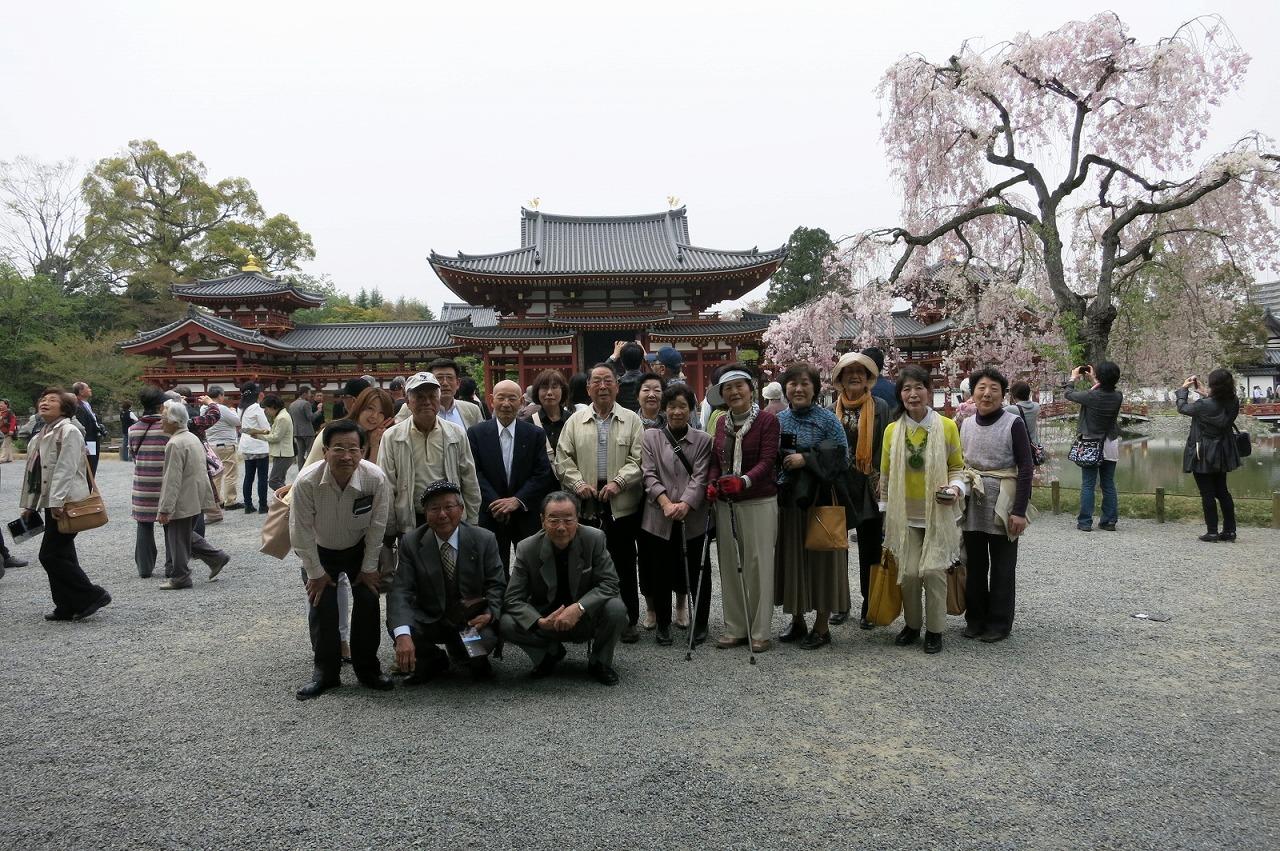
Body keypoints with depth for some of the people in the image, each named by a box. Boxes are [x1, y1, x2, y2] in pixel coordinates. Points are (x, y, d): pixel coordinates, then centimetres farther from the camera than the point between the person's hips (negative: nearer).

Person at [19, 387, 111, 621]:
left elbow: (66, 470, -19)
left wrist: (57, 501, -24)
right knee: (62, 556, 11)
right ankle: (67, 607, 18)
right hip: (52, 504, 9)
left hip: (66, 504, -9)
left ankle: (92, 595, -2)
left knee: (50, 555, -9)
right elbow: (33, 473, 22)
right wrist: (29, 504, 20)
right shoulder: (41, 437, 18)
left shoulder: (69, 432, -11)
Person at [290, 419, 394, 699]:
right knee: (322, 607, -5)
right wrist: (315, 573, -11)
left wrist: (369, 568, -9)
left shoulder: (376, 479, -30)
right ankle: (325, 671, 13)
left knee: (368, 603, -4)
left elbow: (377, 526, -16)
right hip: (320, 551, 0)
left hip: (360, 549, 1)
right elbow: (301, 531, -19)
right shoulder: (306, 481, -32)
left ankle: (367, 668, 14)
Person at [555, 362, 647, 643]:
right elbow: (563, 458, 6)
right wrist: (578, 484, -8)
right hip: (585, 504, 1)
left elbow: (637, 459, -2)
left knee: (624, 565, 6)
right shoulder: (576, 420, 10)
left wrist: (618, 482, -15)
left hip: (622, 503, -1)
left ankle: (629, 620, 16)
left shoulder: (631, 420, 5)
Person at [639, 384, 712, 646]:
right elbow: (649, 474, -1)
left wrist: (685, 504, -18)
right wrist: (666, 502, -15)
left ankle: (700, 622, 22)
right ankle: (662, 622, 23)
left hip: (693, 518, 0)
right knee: (660, 572, 8)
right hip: (659, 518, 0)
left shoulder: (703, 440, 6)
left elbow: (700, 477, -2)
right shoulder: (651, 437, 7)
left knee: (697, 571, 6)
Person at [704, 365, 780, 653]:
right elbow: (715, 460, 14)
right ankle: (735, 628, 20)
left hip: (759, 502, -5)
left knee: (758, 564, 0)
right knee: (729, 565, 9)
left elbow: (767, 461, -13)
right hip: (725, 503, 5)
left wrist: (744, 481, -28)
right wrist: (711, 483, -6)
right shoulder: (721, 422, 11)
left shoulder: (767, 420, -5)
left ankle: (759, 631, 10)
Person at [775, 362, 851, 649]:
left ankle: (822, 627, 14)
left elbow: (842, 461, -11)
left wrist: (806, 459, -18)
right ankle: (797, 622, 23)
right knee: (791, 559, 9)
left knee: (820, 559, 2)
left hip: (820, 501, -4)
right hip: (787, 500, 5)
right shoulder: (778, 420, 8)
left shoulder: (828, 420, -5)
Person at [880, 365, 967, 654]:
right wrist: (886, 512, 10)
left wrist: (956, 488, -15)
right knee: (908, 572, 0)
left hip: (938, 513, -2)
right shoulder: (892, 430, 2)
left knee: (933, 570, -6)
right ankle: (912, 625, 22)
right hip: (905, 514, 2)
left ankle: (935, 629, 12)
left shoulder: (947, 427, -3)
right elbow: (886, 475, 9)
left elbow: (957, 467, 5)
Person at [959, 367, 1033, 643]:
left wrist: (1020, 511, -12)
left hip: (1002, 506, -4)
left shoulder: (1014, 423, -7)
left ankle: (999, 623, 17)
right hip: (972, 505, 4)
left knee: (1002, 568, 5)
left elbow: (1026, 467, -8)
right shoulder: (964, 425, 6)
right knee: (974, 565, 11)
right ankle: (975, 618, 23)